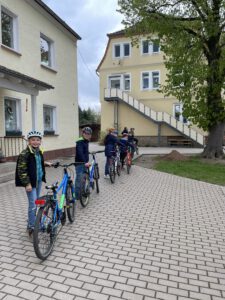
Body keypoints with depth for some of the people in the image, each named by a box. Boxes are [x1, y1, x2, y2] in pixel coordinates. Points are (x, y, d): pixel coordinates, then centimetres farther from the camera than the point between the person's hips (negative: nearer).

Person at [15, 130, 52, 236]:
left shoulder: (39, 152, 8)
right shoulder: (25, 154, -16)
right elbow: (21, 170, -18)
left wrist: (45, 163, 12)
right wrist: (27, 184, -20)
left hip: (39, 180, 8)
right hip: (31, 182, -7)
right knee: (33, 204, -5)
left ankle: (32, 220, 36)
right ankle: (31, 227, 9)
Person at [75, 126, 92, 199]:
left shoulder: (86, 141, 11)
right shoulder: (80, 142, -16)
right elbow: (80, 153, -28)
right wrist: (85, 162, -36)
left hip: (84, 162, 9)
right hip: (79, 163, -9)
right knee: (79, 178, -5)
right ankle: (77, 195, 4)